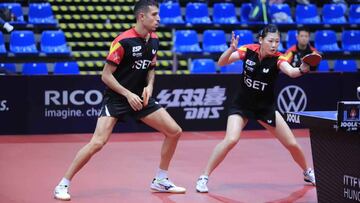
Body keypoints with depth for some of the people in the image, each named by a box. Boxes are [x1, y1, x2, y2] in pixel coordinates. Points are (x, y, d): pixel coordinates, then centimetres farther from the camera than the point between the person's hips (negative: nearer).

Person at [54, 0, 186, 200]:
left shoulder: (154, 40, 3)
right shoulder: (123, 41, -18)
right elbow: (106, 75, -15)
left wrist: (149, 85, -1)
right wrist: (128, 94, -22)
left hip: (141, 97, 7)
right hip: (116, 98, -7)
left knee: (175, 131, 1)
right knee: (97, 143, -19)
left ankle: (161, 181, 17)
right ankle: (63, 185, -5)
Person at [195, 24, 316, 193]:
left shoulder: (277, 59, -17)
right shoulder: (248, 50, -13)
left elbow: (291, 72, -38)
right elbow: (221, 63, -17)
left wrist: (302, 70, -60)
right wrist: (231, 49, -37)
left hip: (265, 107, 1)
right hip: (242, 104, -1)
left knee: (292, 144, 2)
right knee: (231, 140, -25)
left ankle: (307, 173, 32)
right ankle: (204, 177, -12)